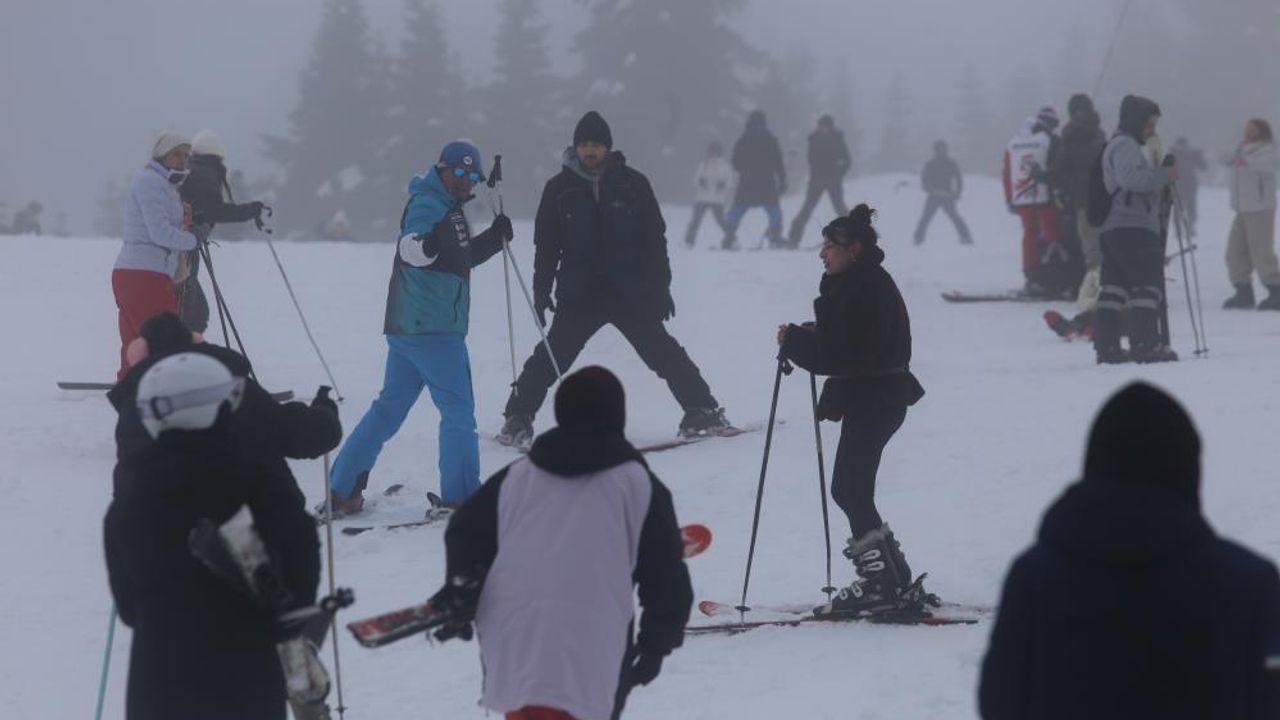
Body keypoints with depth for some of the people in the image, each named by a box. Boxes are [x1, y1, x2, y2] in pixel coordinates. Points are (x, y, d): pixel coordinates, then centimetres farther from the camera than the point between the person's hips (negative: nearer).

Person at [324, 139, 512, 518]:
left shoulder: (446, 207, 19)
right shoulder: (427, 204, -11)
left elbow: (462, 257, 32)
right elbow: (410, 248, -30)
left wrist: (495, 237, 20)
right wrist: (426, 243, -51)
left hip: (408, 329, 10)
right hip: (433, 329, -10)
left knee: (389, 408, 12)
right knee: (458, 409, -3)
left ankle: (342, 490, 14)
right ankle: (459, 497, -1)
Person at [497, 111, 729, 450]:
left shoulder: (632, 184, 1)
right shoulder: (560, 189, 3)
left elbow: (655, 237, 4)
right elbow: (546, 244, 7)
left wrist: (661, 287, 1)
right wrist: (541, 290, 1)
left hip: (631, 294, 0)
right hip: (579, 295, 0)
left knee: (663, 353, 1)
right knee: (551, 356, -7)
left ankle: (702, 411, 11)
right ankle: (517, 419, 3)